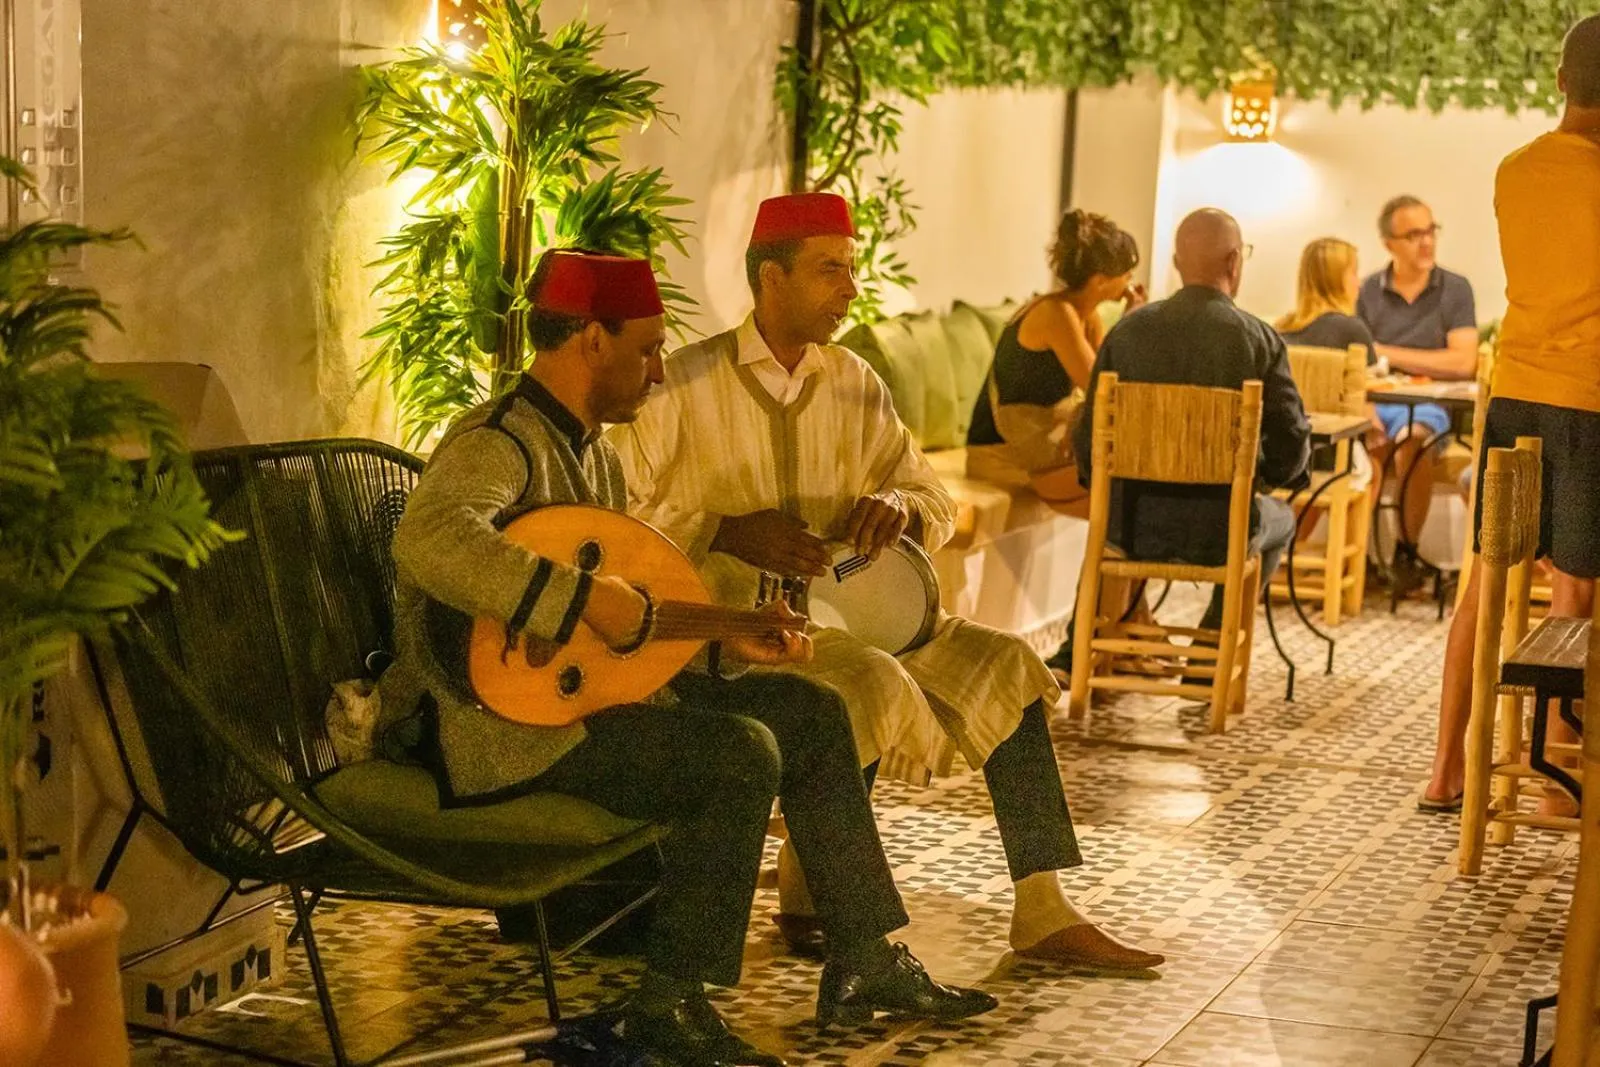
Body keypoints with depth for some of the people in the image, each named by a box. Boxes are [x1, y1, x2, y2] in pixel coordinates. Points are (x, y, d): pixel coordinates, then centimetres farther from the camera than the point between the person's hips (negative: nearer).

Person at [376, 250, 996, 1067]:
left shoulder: (591, 451, 15)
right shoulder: (499, 441, -16)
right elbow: (430, 541, -39)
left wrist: (722, 638, 8)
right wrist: (585, 597, -36)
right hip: (496, 714, -10)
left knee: (810, 714, 6)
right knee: (741, 754, -25)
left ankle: (864, 961, 11)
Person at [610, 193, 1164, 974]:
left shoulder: (854, 384, 10)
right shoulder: (687, 384, -7)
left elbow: (937, 503, 12)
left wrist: (898, 505, -11)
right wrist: (725, 532, -23)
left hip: (835, 609, 7)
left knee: (1005, 664, -8)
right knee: (871, 685, -32)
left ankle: (1043, 915, -7)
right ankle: (809, 896, -11)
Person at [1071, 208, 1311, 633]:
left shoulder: (1127, 330, -5)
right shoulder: (1261, 340, -10)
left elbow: (1089, 436, -2)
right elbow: (1291, 444, -7)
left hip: (1134, 523, 2)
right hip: (1220, 530, -2)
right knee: (1279, 520, 34)